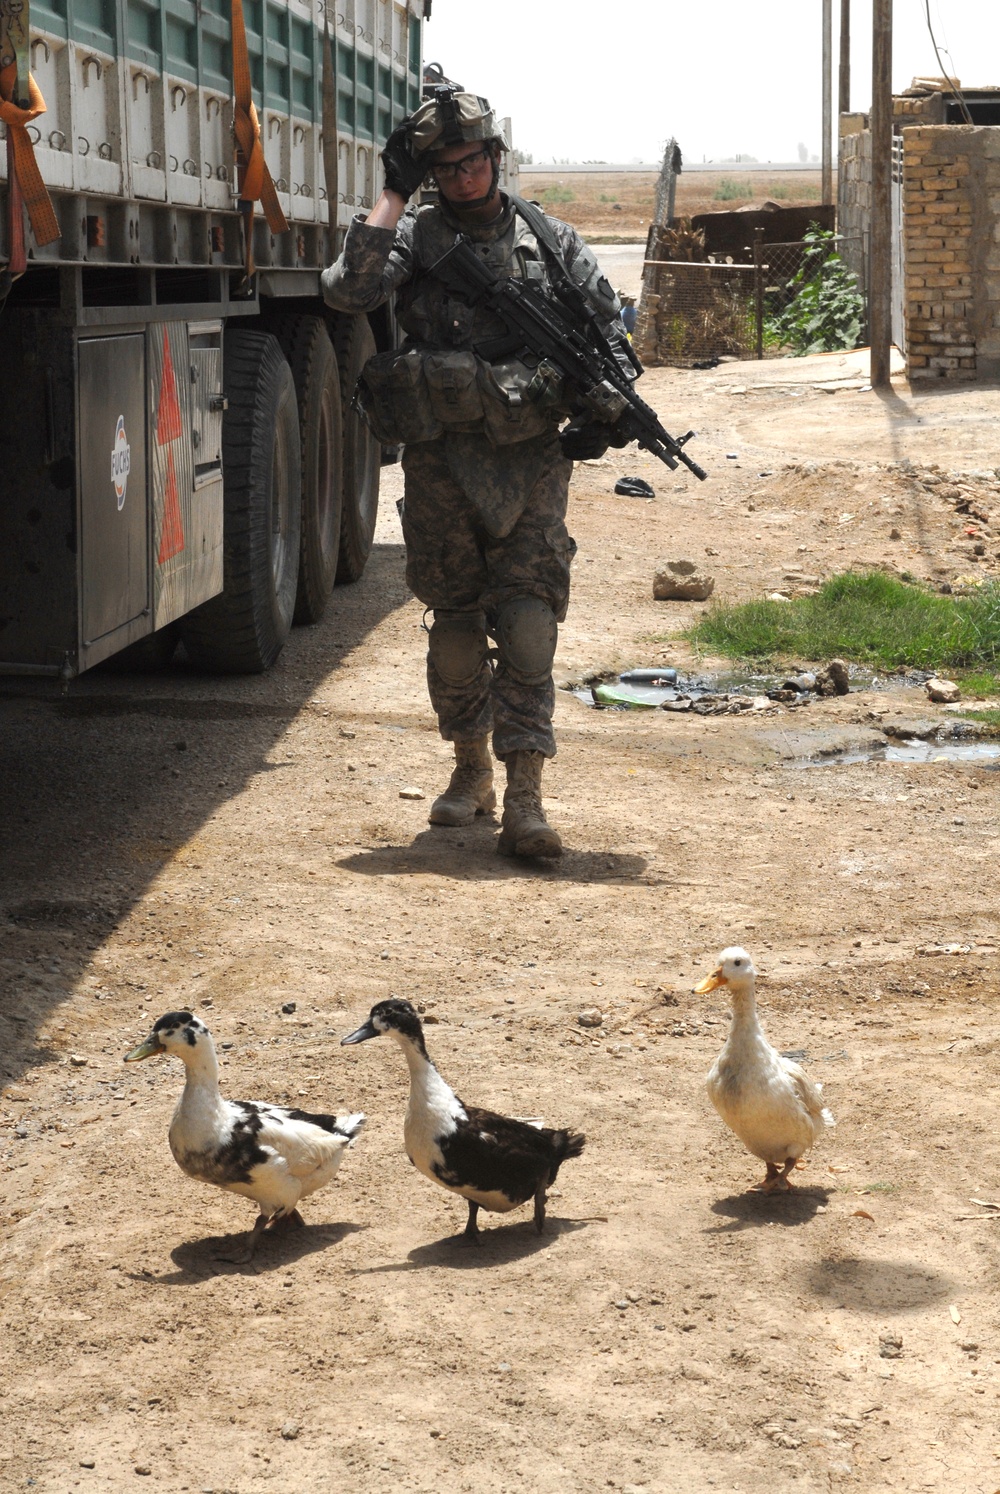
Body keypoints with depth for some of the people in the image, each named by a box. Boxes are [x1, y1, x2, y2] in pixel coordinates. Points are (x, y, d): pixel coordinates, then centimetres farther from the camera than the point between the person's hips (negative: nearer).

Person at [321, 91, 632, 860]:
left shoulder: (551, 239, 8)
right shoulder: (413, 235, 3)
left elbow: (610, 326, 16)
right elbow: (350, 290, -16)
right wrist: (394, 193, -12)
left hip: (531, 458, 0)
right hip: (441, 461, 0)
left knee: (529, 623, -9)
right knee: (456, 624, 9)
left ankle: (524, 798, -11)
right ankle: (471, 769, 27)